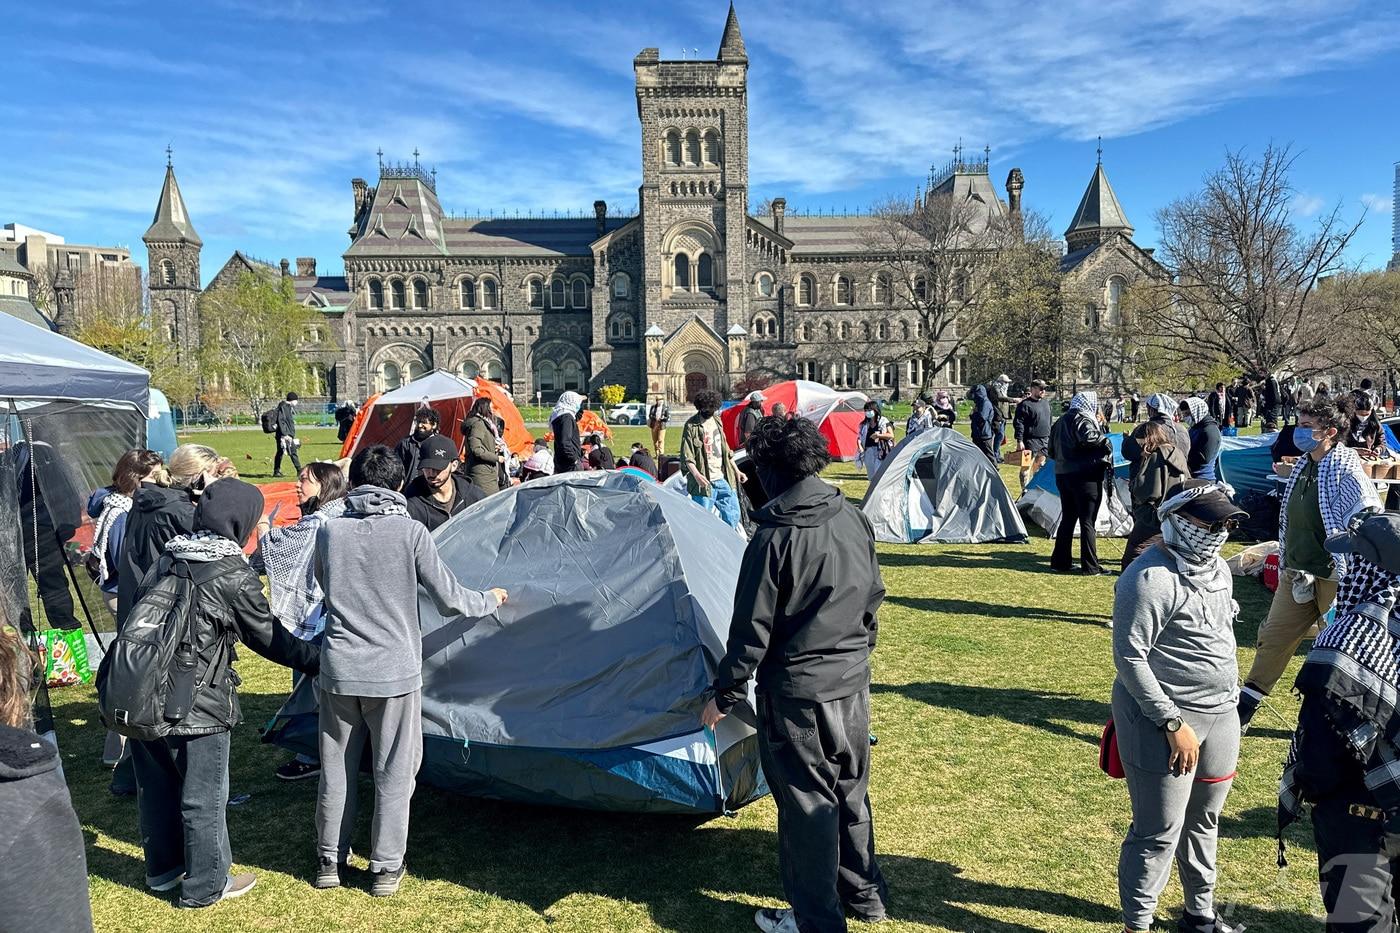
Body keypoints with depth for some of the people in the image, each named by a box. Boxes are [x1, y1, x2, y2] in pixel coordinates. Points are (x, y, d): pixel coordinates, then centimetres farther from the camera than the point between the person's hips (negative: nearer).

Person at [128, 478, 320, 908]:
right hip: (196, 706, -7)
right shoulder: (235, 576, -14)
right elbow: (269, 638, -7)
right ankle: (205, 885, 23)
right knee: (204, 798, 9)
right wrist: (318, 659, 5)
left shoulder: (168, 559, 6)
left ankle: (162, 868, 40)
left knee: (157, 787, 22)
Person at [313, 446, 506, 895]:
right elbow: (449, 599, -6)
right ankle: (386, 868, 19)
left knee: (336, 770, 16)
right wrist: (491, 601, 13)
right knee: (393, 774, 10)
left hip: (339, 671, 3)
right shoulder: (410, 532, -11)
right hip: (394, 673, -3)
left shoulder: (330, 531, -3)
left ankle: (329, 862, 30)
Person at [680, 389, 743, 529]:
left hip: (723, 479, 7)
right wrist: (696, 474, -28)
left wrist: (736, 471, 19)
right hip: (704, 482, -6)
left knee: (733, 515, 10)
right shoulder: (691, 425, -8)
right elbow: (687, 456, -13)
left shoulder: (717, 421, 13)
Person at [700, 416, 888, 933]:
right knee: (851, 791, 22)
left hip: (797, 691, -7)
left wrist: (723, 695, -6)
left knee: (806, 803, 7)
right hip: (853, 680, 7)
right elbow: (873, 597, 11)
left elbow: (753, 630, -18)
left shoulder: (774, 538, -22)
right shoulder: (853, 519, -1)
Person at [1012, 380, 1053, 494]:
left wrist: (1051, 436, 21)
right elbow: (1018, 423, -13)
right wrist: (1019, 441, -18)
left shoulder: (1046, 402, 15)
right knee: (1027, 467, -5)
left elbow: (1050, 420, 24)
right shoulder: (1025, 404, -9)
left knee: (1040, 466, 16)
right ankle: (1025, 491, -2)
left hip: (1046, 441, 7)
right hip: (1031, 442, -7)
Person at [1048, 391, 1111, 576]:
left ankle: (1060, 562, 18)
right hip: (1084, 476, -8)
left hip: (1062, 475, 8)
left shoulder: (1061, 422, 15)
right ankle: (1090, 567, 1)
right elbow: (1089, 438, -31)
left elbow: (1052, 450, 20)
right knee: (1088, 521, -2)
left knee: (1067, 519, 15)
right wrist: (1105, 443, -15)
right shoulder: (1084, 420, -11)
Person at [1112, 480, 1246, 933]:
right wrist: (1173, 723, -21)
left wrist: (1228, 704, 21)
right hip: (1163, 719, -9)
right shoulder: (1151, 578, -21)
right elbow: (1129, 657, -22)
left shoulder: (1216, 568, 9)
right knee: (1159, 832, -1)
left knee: (1204, 820, 22)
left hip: (1220, 714, 9)